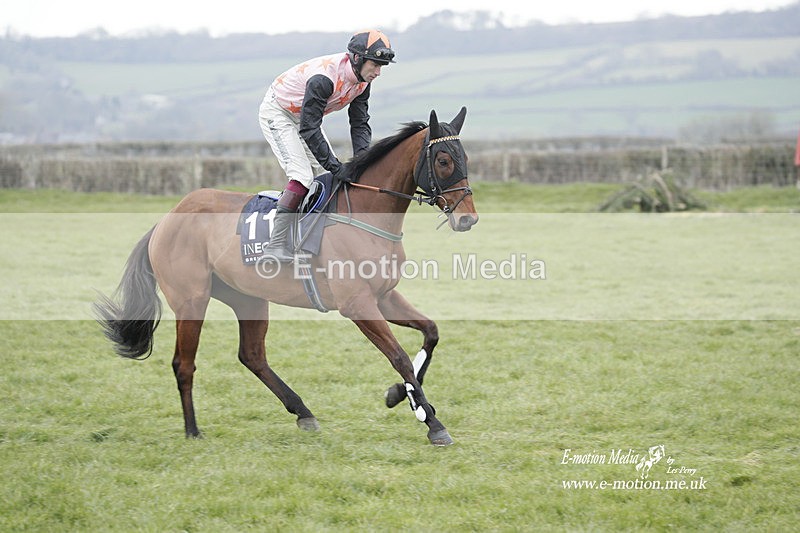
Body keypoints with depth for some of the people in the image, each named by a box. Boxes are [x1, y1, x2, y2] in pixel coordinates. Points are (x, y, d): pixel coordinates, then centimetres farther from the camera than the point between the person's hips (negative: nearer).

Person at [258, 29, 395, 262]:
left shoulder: (362, 81, -11)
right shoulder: (324, 78, -37)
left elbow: (360, 123, -2)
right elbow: (309, 130, -36)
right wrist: (335, 167, -35)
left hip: (304, 117, 9)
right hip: (276, 113, -9)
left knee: (328, 176, 2)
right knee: (302, 175, -22)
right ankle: (276, 245, -24)